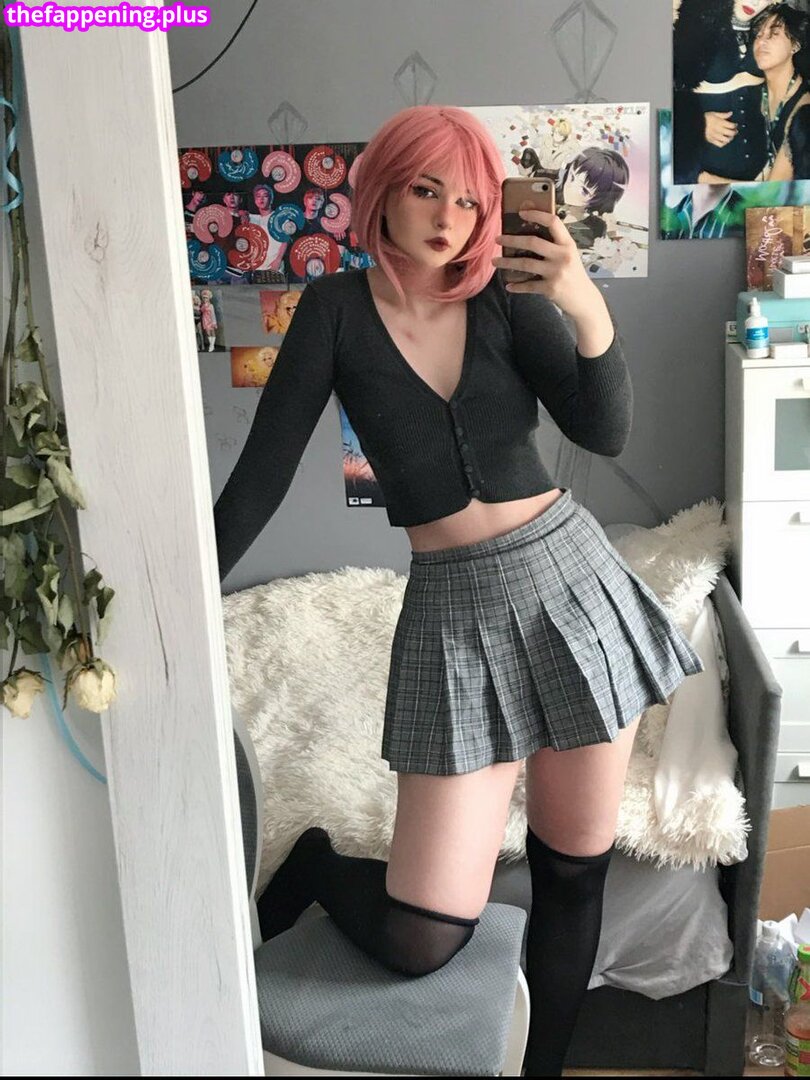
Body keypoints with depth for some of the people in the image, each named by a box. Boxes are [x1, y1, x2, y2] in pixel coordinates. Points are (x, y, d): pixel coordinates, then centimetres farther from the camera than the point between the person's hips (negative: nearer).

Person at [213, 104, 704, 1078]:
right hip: (457, 614, -2)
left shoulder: (506, 299, 1)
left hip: (572, 582, 2)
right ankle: (309, 868, 30)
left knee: (573, 872, 13)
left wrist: (588, 310, -27)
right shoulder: (337, 310, -2)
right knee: (419, 939, -3)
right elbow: (262, 474, -3)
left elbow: (605, 433, -11)